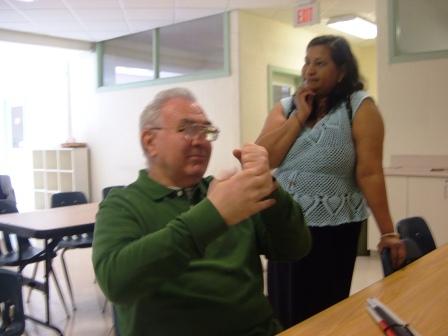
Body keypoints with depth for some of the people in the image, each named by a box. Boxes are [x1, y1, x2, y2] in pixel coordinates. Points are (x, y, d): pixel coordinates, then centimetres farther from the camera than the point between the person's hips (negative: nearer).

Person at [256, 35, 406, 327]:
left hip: (332, 230, -4)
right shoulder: (284, 108, 6)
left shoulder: (359, 106, -6)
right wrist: (300, 115, -10)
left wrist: (388, 232, -12)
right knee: (283, 312, 17)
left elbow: (370, 173, -10)